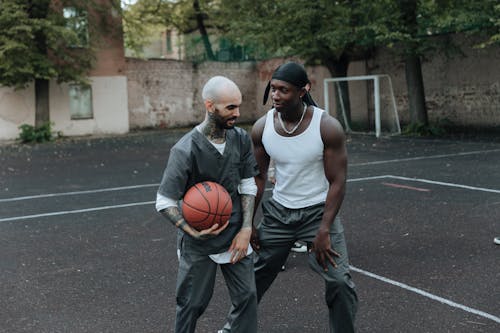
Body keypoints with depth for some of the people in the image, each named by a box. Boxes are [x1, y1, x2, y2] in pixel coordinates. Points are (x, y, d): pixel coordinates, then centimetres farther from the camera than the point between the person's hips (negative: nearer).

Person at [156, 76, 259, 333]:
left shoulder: (241, 139, -5)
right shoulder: (185, 151, -21)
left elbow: (248, 186, 4)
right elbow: (164, 203, -14)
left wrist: (246, 230, -5)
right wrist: (193, 232, -26)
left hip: (235, 235, 5)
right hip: (199, 244, -4)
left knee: (247, 297, 6)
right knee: (193, 304, 7)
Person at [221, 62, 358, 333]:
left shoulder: (328, 127, -21)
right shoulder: (262, 127, -10)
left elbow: (337, 181, -15)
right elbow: (257, 177, 2)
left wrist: (324, 231, -19)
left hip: (318, 211, -3)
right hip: (278, 211, 3)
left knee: (340, 281, -12)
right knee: (254, 273, 14)